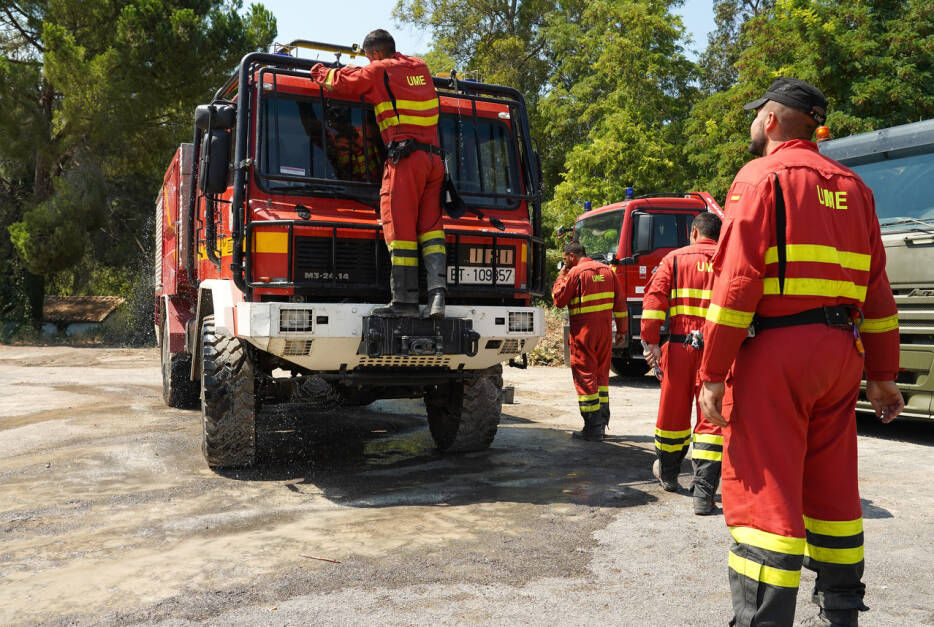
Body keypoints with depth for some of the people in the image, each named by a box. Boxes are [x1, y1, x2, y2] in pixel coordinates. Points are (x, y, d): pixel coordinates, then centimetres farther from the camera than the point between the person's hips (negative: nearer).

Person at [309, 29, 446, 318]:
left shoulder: (379, 71, 3)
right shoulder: (420, 68, 23)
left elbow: (340, 83, 11)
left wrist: (319, 71, 31)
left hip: (405, 157, -7)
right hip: (434, 158, 7)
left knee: (400, 229, -6)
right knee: (430, 227, 4)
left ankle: (405, 300, -7)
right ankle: (437, 291, -9)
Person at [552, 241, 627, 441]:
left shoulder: (575, 272, -9)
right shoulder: (607, 270, 10)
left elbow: (559, 299, -7)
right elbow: (620, 302, 10)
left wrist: (561, 276, 5)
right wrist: (621, 330, 15)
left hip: (583, 330, -6)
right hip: (605, 329, 6)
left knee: (585, 376, -2)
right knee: (601, 374, 17)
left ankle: (593, 428, -2)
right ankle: (602, 422, 24)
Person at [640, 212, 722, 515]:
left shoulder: (675, 259, 6)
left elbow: (654, 298, -5)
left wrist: (650, 342, -7)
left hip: (680, 345, 1)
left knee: (673, 411, 15)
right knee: (712, 417, 0)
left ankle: (667, 473, 35)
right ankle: (703, 494, -5)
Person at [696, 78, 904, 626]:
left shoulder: (762, 175, -3)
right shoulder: (851, 186, 18)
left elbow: (738, 278, -14)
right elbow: (877, 288, 15)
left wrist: (713, 372, -14)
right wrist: (882, 373, 18)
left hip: (775, 350, -7)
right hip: (839, 354, 8)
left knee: (763, 493, -5)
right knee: (832, 491, 17)